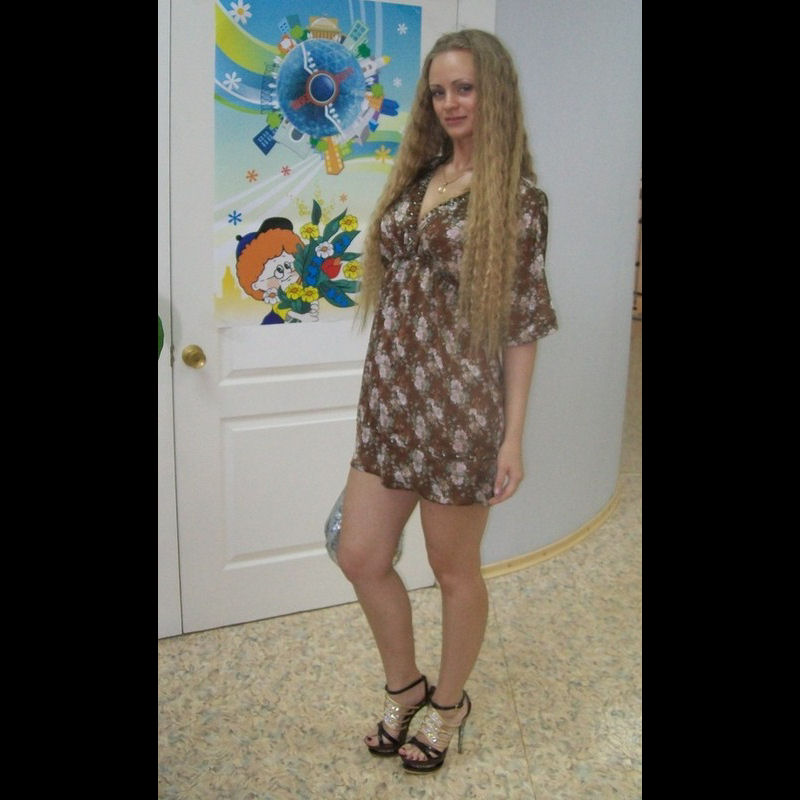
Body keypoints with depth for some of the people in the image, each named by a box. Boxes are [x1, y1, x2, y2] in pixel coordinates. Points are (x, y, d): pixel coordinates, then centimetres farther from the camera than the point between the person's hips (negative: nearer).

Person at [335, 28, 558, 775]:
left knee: (453, 570, 10)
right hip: (389, 399, 7)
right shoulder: (416, 177, 12)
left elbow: (522, 322, -9)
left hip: (458, 406, -6)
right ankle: (405, 687, 36)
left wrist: (512, 435, -12)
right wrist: (383, 391, 16)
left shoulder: (515, 197, -7)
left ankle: (449, 703, 35)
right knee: (360, 558, 11)